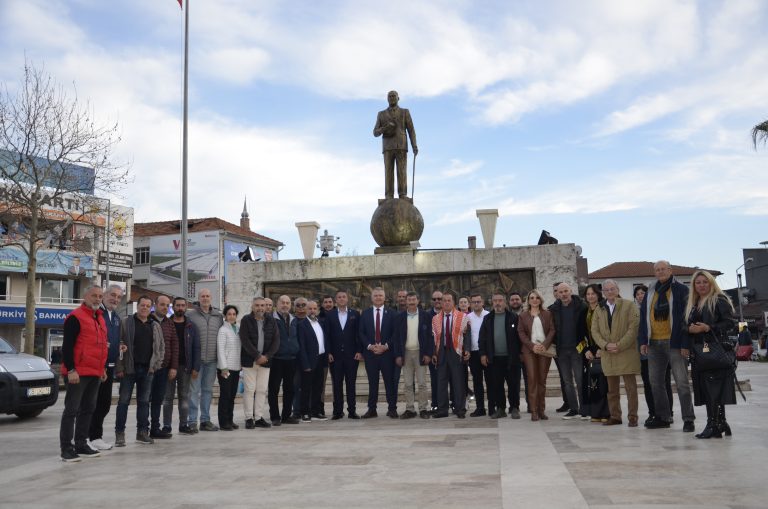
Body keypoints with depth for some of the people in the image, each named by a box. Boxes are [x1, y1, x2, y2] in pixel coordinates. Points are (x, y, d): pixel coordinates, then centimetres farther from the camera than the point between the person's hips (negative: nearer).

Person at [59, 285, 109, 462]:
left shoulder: (100, 318, 17)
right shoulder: (75, 317, -9)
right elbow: (67, 346, -13)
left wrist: (103, 368, 21)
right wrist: (71, 370, -18)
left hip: (95, 374, 8)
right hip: (77, 373, -8)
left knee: (88, 409, 12)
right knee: (71, 410, -4)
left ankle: (81, 444, 21)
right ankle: (66, 448, 1)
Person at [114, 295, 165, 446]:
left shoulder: (155, 326, 12)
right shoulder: (126, 323, -1)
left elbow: (161, 347, 14)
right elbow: (119, 345, -5)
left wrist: (156, 364, 2)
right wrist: (119, 367, -11)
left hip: (147, 370, 4)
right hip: (129, 369, -4)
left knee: (144, 401, 9)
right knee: (124, 401, 2)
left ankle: (142, 432, 15)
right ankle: (120, 433, 9)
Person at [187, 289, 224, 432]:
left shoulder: (218, 316, 10)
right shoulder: (190, 315, -3)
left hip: (212, 359, 4)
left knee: (208, 390, 11)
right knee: (194, 390, -2)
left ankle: (205, 420, 19)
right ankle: (193, 421, 4)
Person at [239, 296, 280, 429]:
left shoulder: (271, 321, 7)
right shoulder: (246, 320, -2)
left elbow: (276, 341, 2)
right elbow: (245, 341, -10)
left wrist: (266, 356, -10)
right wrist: (257, 356, -15)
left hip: (265, 361, 3)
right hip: (249, 361, -3)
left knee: (262, 390, 5)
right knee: (249, 390, -2)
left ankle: (259, 418, 12)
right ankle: (249, 418, 6)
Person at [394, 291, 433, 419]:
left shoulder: (425, 316, 0)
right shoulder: (400, 317, 5)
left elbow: (429, 336, -1)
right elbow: (397, 337, 4)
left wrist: (428, 354, -8)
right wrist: (398, 355, -3)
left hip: (420, 353, -2)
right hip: (405, 353, 2)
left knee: (421, 383, 2)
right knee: (408, 384, 6)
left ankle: (423, 409, 8)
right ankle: (410, 409, 12)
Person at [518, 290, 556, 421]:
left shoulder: (547, 314, 11)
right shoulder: (523, 315, 10)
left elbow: (552, 330, 4)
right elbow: (521, 333, 3)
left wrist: (545, 345, -10)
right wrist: (532, 346, -10)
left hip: (545, 349, 1)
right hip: (529, 350, -1)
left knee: (542, 380, 3)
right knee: (532, 378, -6)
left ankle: (541, 410, 9)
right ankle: (534, 411, -5)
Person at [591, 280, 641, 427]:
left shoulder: (629, 305, 0)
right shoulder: (599, 310, 13)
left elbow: (633, 328, -8)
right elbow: (595, 331, 8)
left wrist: (619, 345, -14)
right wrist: (605, 345, -9)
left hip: (627, 353, -4)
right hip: (608, 354, 4)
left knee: (630, 387, -2)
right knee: (612, 388, 9)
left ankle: (632, 417, 5)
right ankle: (614, 416, 17)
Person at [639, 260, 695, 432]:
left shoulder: (681, 290, -2)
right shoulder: (650, 293, 14)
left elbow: (686, 317, -7)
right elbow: (643, 318, 14)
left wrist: (685, 344, -14)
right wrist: (643, 341, 5)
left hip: (674, 343, -6)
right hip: (654, 344, 6)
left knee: (682, 382, -3)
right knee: (655, 382, 9)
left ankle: (688, 419, 3)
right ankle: (662, 417, 19)